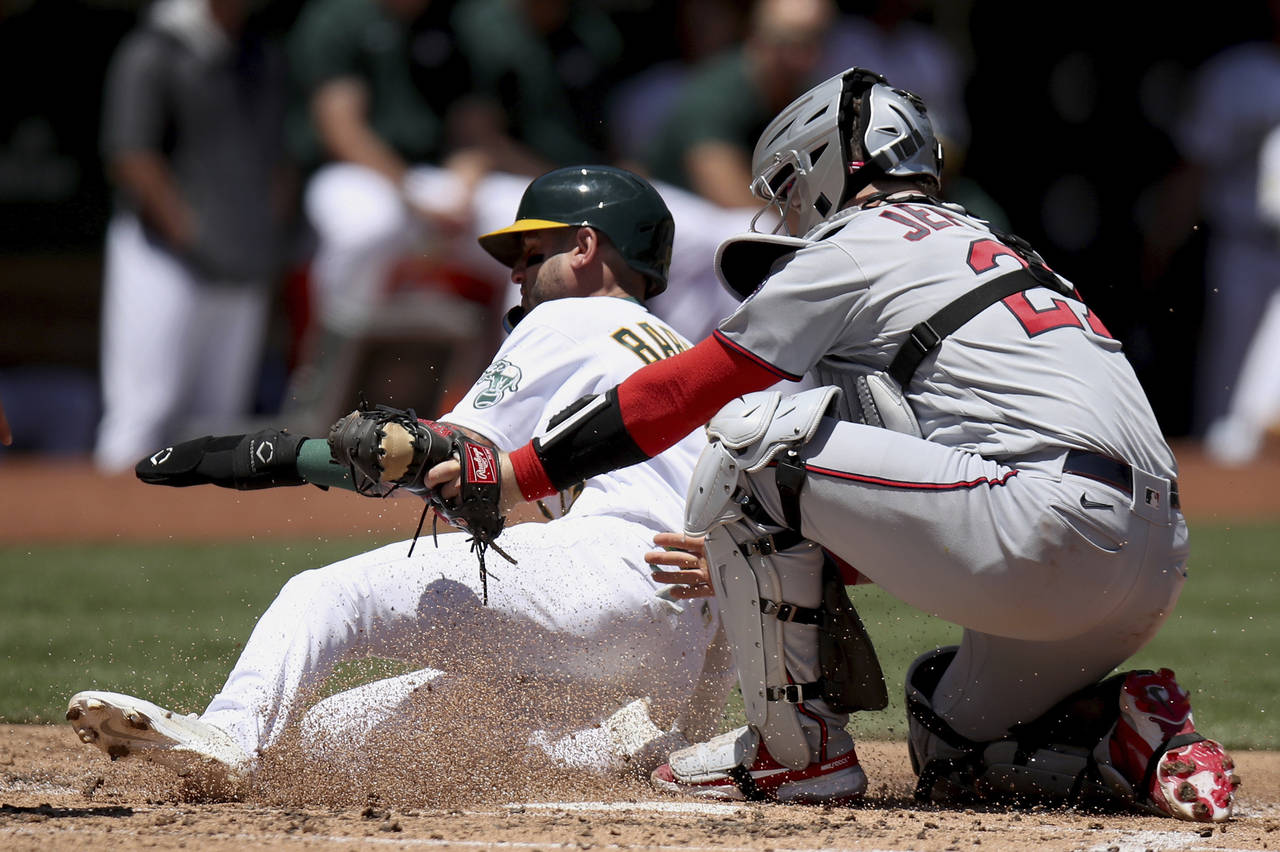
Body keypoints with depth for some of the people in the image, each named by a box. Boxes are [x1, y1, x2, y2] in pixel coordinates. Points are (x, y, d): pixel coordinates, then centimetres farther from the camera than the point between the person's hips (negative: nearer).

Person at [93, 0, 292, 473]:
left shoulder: (263, 60, 15)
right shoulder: (151, 53, -8)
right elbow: (129, 155, -13)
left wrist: (269, 236, 8)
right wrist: (188, 233, -17)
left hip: (246, 268, 7)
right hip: (164, 258, -7)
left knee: (221, 409, 7)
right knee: (146, 407, -10)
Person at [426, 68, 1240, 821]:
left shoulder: (856, 244, 7)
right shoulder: (982, 246, 31)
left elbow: (682, 392, 6)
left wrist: (518, 474, 12)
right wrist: (752, 557, 37)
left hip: (1051, 530, -9)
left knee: (750, 435, -3)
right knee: (954, 751, 26)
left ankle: (796, 745, 0)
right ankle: (1142, 739, 2)